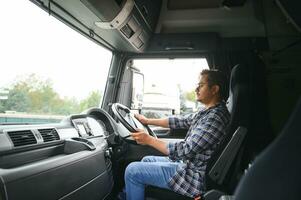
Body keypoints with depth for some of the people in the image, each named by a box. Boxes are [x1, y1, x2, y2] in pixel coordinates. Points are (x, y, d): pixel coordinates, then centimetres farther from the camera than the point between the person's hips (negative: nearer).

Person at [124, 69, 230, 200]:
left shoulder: (216, 118, -26)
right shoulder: (207, 112, 6)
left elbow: (186, 150, -28)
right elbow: (181, 121, 14)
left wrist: (149, 140, -22)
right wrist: (148, 121, 15)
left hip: (195, 177, -10)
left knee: (133, 170, -9)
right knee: (147, 160, 22)